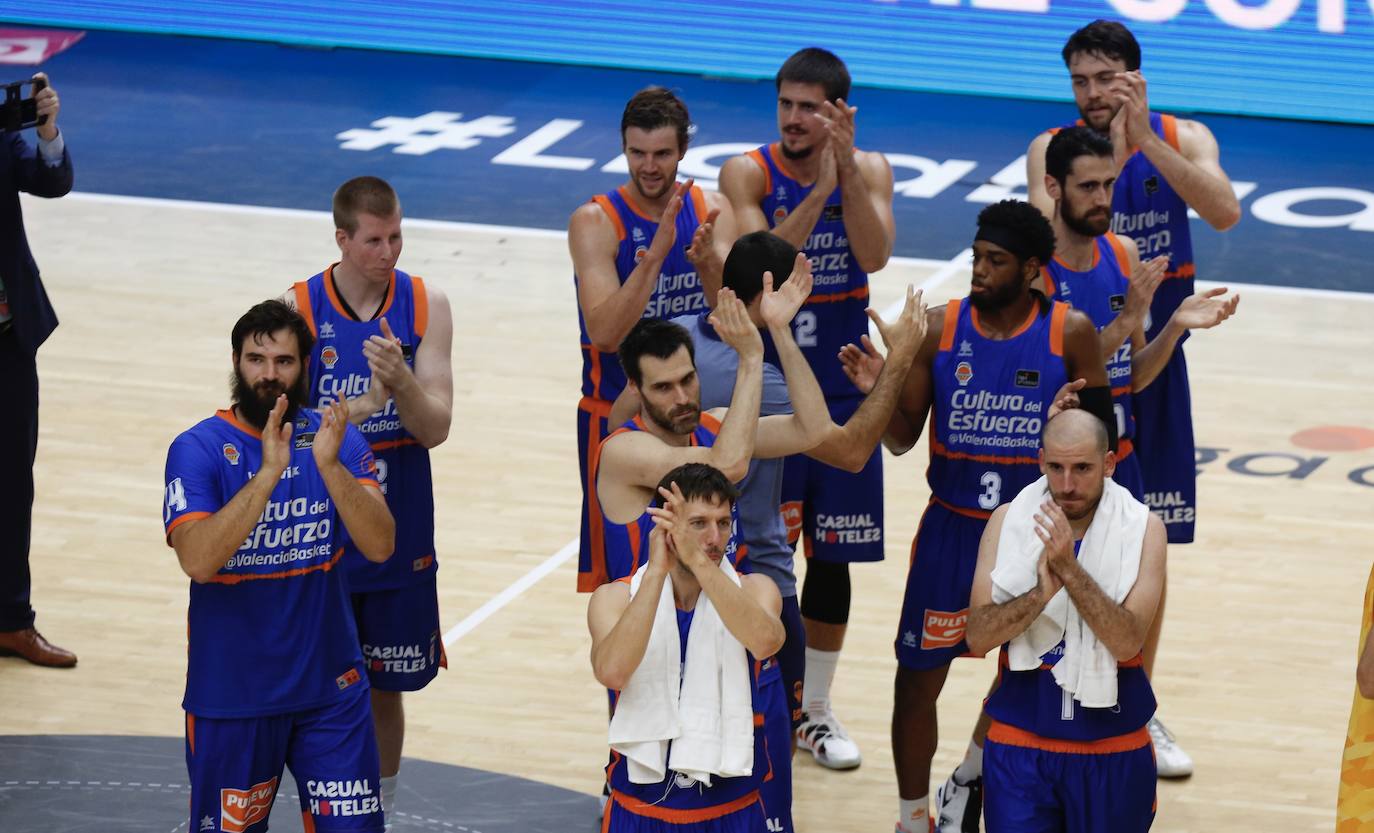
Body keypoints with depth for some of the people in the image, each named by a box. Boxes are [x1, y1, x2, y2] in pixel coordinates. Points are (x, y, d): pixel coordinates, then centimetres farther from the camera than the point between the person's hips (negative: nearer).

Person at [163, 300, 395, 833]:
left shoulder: (335, 439, -2)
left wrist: (330, 465, -29)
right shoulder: (198, 449, -10)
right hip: (231, 696, -2)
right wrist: (268, 473, -32)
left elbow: (380, 546, -14)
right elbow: (198, 560, -25)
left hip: (330, 688, 2)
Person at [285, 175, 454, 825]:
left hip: (399, 537, 2)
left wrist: (401, 381, -27)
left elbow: (435, 429, -8)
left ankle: (380, 812, 28)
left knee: (386, 687, 12)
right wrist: (367, 402, -25)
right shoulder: (300, 308, -9)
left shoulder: (425, 306, -4)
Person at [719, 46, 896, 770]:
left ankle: (812, 710, 23)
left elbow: (874, 256, -19)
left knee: (832, 557, 10)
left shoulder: (869, 170, -3)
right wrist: (817, 190, -32)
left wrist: (845, 167, -28)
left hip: (842, 392, 2)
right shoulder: (749, 173, -10)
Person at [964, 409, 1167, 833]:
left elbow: (1127, 641, -18)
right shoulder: (1007, 521, -4)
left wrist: (1069, 570, -28)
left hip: (1112, 750, 0)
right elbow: (978, 637, -11)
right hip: (1020, 741, 0)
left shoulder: (1142, 529, -8)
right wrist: (1041, 593, -27)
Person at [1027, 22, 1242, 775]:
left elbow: (1224, 211, -24)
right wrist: (1111, 153, -37)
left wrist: (1147, 143, -33)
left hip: (1153, 361, 2)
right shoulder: (1052, 148, -8)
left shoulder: (1183, 140, -5)